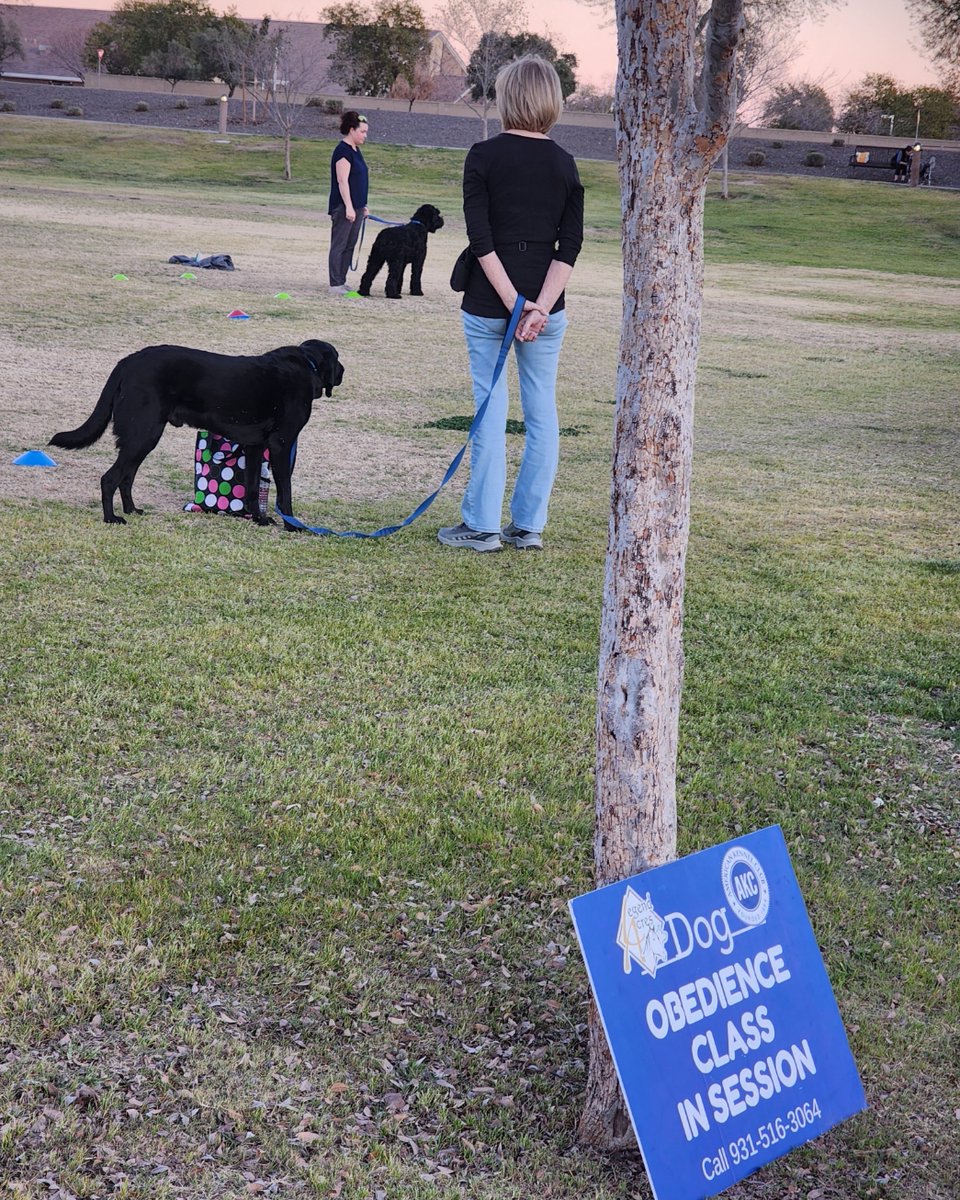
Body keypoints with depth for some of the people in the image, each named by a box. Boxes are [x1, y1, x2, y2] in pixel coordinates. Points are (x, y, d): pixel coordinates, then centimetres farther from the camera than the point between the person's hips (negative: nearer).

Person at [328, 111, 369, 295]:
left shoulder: (355, 151, 16)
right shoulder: (343, 151, -13)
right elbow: (342, 181, -18)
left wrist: (362, 206, 23)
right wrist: (349, 207, -22)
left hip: (355, 207, 9)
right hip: (344, 207, -9)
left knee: (349, 245, 11)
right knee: (339, 245, -6)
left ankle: (341, 282, 16)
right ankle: (335, 285, -4)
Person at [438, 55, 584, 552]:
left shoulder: (484, 156, -6)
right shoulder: (563, 163, 4)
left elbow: (480, 238, -13)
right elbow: (571, 245, -4)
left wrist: (513, 303, -13)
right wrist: (539, 306, -10)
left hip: (488, 304, -3)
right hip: (547, 305, 3)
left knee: (491, 410, 3)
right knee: (541, 411, 9)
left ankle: (482, 525, 7)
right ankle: (529, 525, 14)